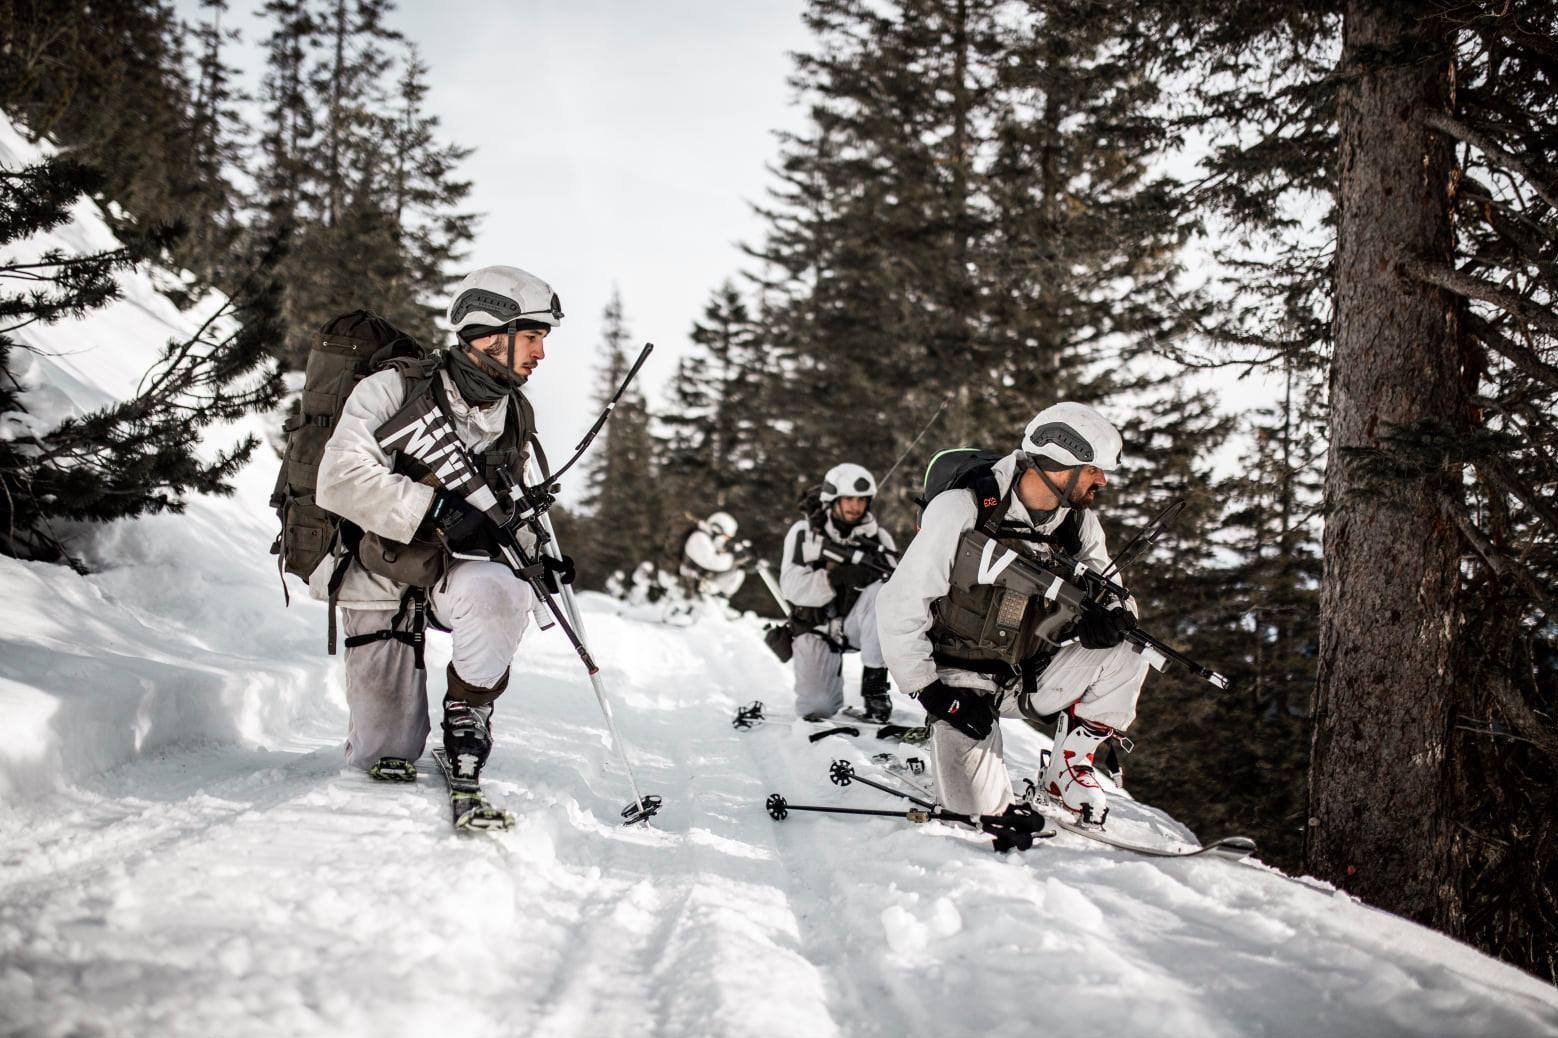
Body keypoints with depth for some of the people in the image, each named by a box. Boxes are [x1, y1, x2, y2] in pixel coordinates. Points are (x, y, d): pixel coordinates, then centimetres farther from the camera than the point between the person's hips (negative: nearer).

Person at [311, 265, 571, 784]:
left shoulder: (515, 416, 2)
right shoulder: (393, 391, -19)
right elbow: (342, 480, -30)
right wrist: (437, 511, -36)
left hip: (451, 570, 3)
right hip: (380, 571, -3)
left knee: (499, 590, -37)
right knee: (387, 759, -2)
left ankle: (469, 707, -12)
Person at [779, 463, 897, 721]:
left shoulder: (878, 538, 0)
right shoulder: (804, 533, -6)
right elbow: (793, 587, -16)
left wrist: (872, 572, -32)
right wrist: (835, 577, -31)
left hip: (855, 621, 1)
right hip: (816, 627, -1)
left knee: (879, 591, -30)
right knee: (816, 709, -12)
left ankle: (874, 682, -24)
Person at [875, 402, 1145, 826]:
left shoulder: (1078, 521, -4)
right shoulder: (961, 510, -20)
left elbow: (1108, 593, 7)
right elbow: (899, 607, -16)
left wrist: (1111, 617, -18)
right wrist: (930, 691, -19)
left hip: (1033, 676, 5)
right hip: (964, 682, -5)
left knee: (1125, 660, -18)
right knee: (981, 809, -20)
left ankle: (1065, 775, -2)